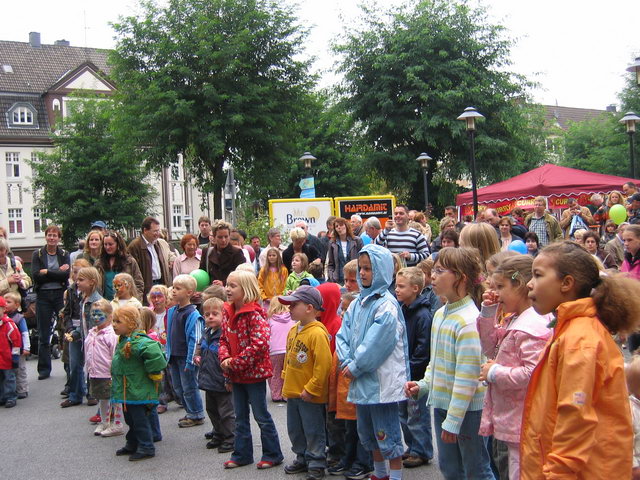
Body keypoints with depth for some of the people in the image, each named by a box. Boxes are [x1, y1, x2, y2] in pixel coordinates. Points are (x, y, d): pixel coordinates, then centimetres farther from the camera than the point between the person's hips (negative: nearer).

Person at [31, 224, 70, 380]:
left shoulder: (64, 254, 8)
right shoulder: (37, 254, 6)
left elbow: (66, 274, -8)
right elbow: (36, 275, -9)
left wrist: (46, 272, -11)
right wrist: (57, 272, -11)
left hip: (61, 295, 0)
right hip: (43, 296, 0)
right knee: (43, 335, 5)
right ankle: (44, 369, 13)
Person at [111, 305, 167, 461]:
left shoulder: (137, 342, -24)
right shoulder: (123, 341, 9)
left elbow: (154, 353, -38)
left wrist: (151, 372, -25)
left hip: (138, 391, -10)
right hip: (126, 391, 10)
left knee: (140, 419, -1)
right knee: (130, 419, 21)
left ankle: (146, 448, 10)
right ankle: (132, 445, 34)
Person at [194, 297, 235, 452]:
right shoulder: (206, 334, 6)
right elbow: (200, 346, 28)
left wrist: (229, 379, -25)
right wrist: (197, 356, 10)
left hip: (222, 383, -9)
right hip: (208, 381, 9)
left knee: (226, 412, 3)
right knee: (212, 410, 21)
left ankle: (230, 439, 16)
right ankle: (218, 435, 36)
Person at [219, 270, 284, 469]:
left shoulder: (254, 315, -20)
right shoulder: (228, 313, 5)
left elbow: (259, 344, -27)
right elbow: (224, 339, 12)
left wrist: (235, 362, -22)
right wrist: (225, 358, -8)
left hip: (254, 372, -8)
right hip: (236, 375, 8)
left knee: (261, 415, 4)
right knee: (240, 416, 17)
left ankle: (273, 454, 18)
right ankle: (242, 454, 29)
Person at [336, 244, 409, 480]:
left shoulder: (386, 305, -14)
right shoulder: (357, 303, 9)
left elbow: (376, 343, -20)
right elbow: (343, 335, 8)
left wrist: (356, 366, -14)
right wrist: (347, 362, -7)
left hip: (382, 380, -8)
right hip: (361, 380, 9)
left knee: (387, 433, 0)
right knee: (367, 432, 20)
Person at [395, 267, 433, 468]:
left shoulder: (423, 314, -18)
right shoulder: (400, 309, 7)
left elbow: (423, 348, -20)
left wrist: (409, 368, -16)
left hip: (416, 374, -9)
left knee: (417, 414, 3)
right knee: (403, 413, 17)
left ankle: (421, 451, 16)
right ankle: (412, 447, 30)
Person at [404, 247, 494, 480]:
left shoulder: (468, 321, -22)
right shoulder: (440, 314, 6)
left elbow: (467, 377, -22)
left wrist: (453, 421, -19)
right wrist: (423, 385, 2)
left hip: (466, 409, -8)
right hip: (441, 403, 9)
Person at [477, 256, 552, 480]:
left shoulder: (532, 327, -22)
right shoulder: (513, 319, 11)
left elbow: (533, 373, -30)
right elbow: (490, 348, 20)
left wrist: (495, 373, -17)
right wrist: (488, 313, 8)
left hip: (523, 425, -11)